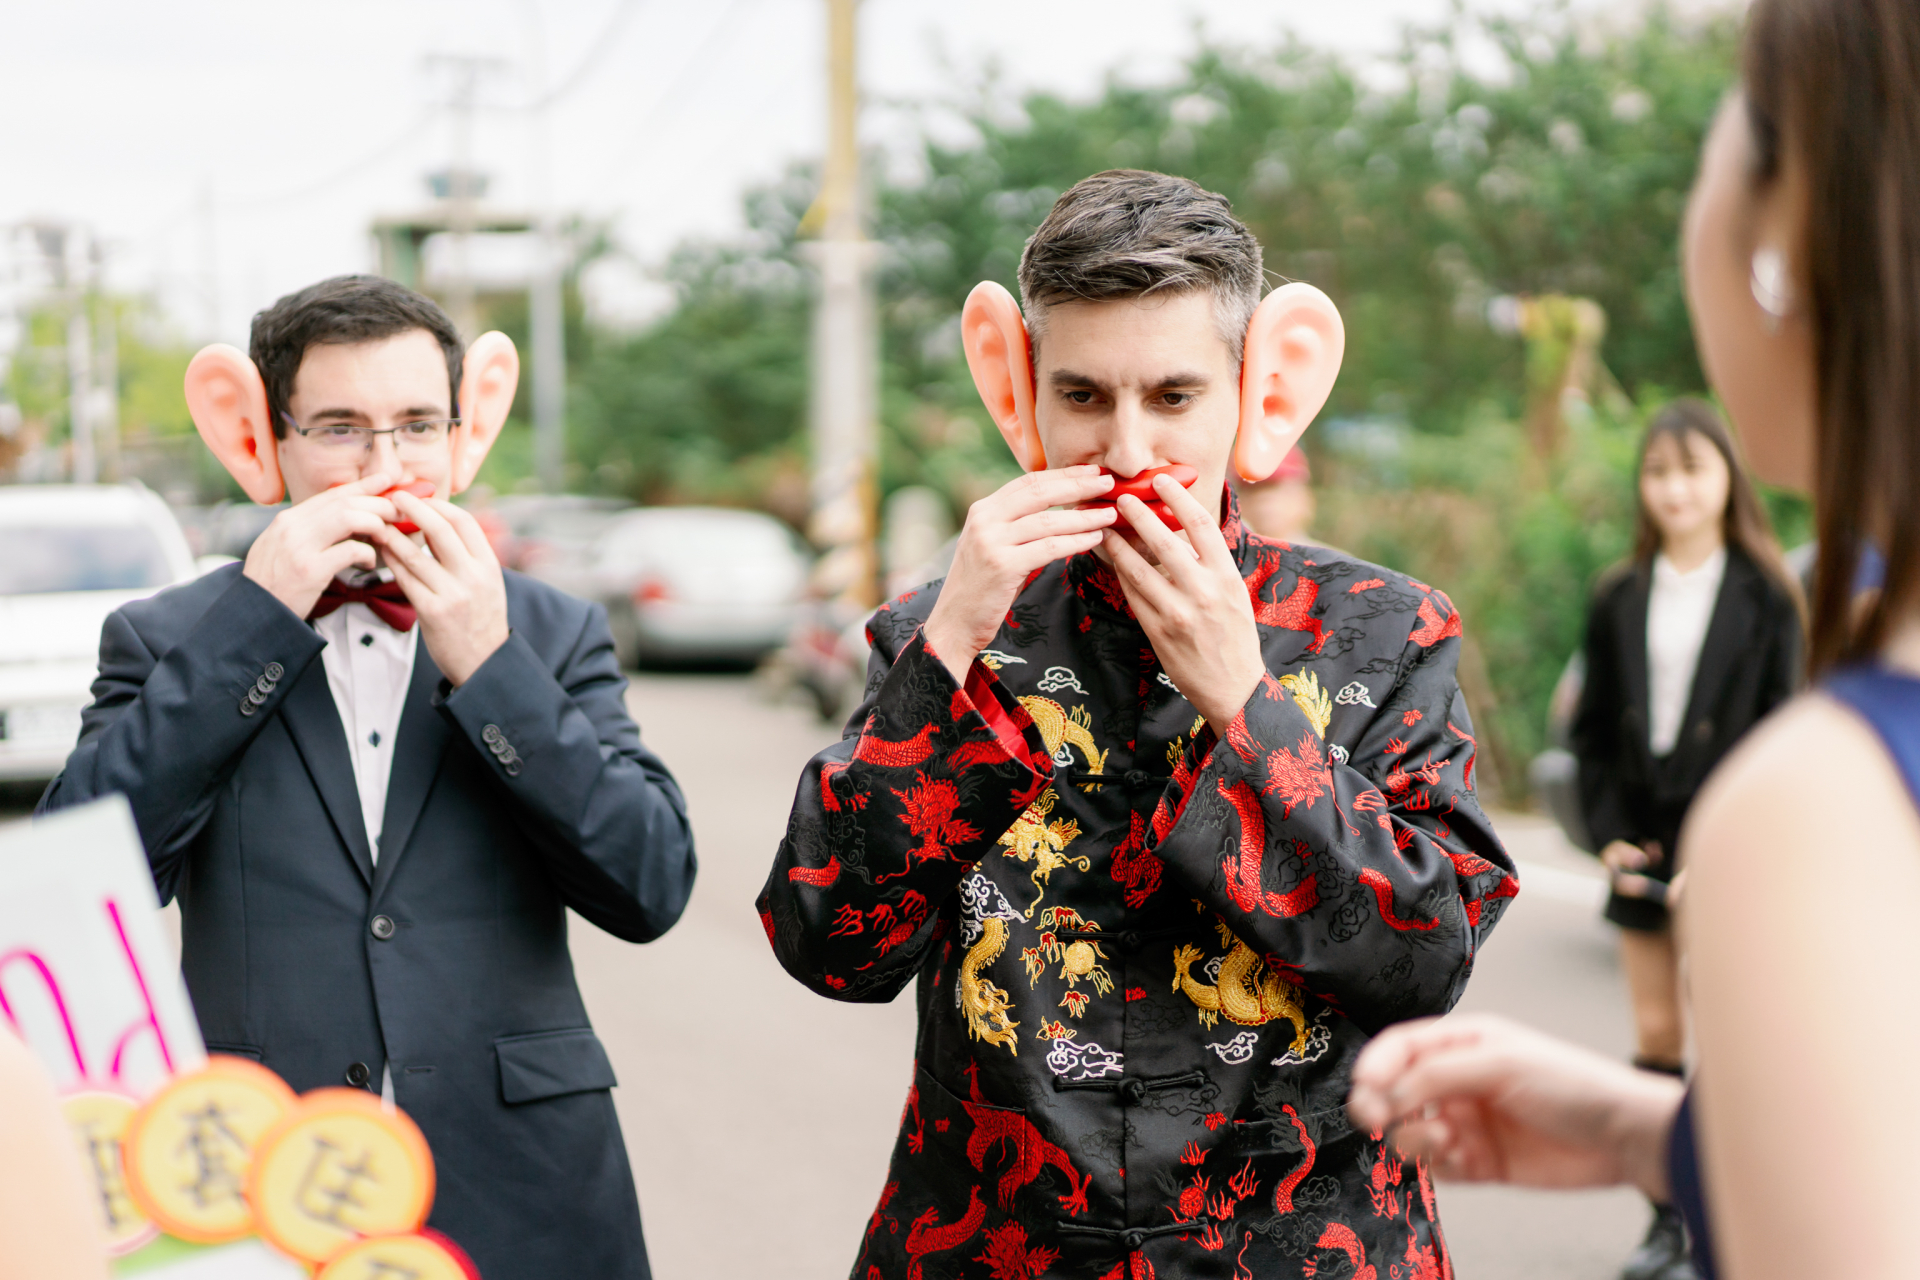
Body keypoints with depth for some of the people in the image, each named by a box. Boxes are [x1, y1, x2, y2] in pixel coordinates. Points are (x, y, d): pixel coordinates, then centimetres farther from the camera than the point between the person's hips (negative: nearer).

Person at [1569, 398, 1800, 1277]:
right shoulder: (1621, 598, 8)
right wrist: (1609, 833, -3)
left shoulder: (1764, 596, -3)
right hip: (1644, 842, 4)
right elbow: (1592, 728, 9)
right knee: (1655, 1033, 7)